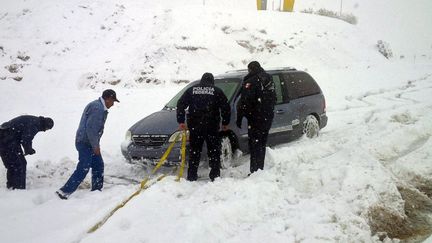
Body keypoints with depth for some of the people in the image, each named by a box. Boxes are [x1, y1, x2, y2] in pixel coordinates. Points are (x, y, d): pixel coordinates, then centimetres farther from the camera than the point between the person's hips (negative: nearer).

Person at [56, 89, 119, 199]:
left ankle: (96, 190, 23)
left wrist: (96, 144, 19)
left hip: (90, 143, 11)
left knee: (99, 165, 14)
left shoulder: (98, 106, 15)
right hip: (85, 143, -11)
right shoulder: (97, 108, -19)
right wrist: (95, 146, -18)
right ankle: (64, 192, -8)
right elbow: (90, 128, -24)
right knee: (83, 169, -11)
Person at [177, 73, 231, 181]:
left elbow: (180, 104, 6)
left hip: (194, 126, 2)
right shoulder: (216, 91, 6)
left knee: (194, 152, 9)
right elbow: (226, 108, 2)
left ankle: (191, 176, 10)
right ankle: (215, 175, 4)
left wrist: (181, 121, 7)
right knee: (214, 151, 6)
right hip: (212, 126, -2)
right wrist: (225, 123, 12)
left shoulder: (191, 90, 11)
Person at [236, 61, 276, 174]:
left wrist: (239, 118, -12)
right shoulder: (269, 79, 12)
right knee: (262, 145, 16)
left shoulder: (251, 81, -14)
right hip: (268, 118, 8)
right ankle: (260, 169, 23)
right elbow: (273, 99, 19)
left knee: (254, 145, -4)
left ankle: (255, 171, -4)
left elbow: (244, 102, -18)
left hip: (256, 118, -8)